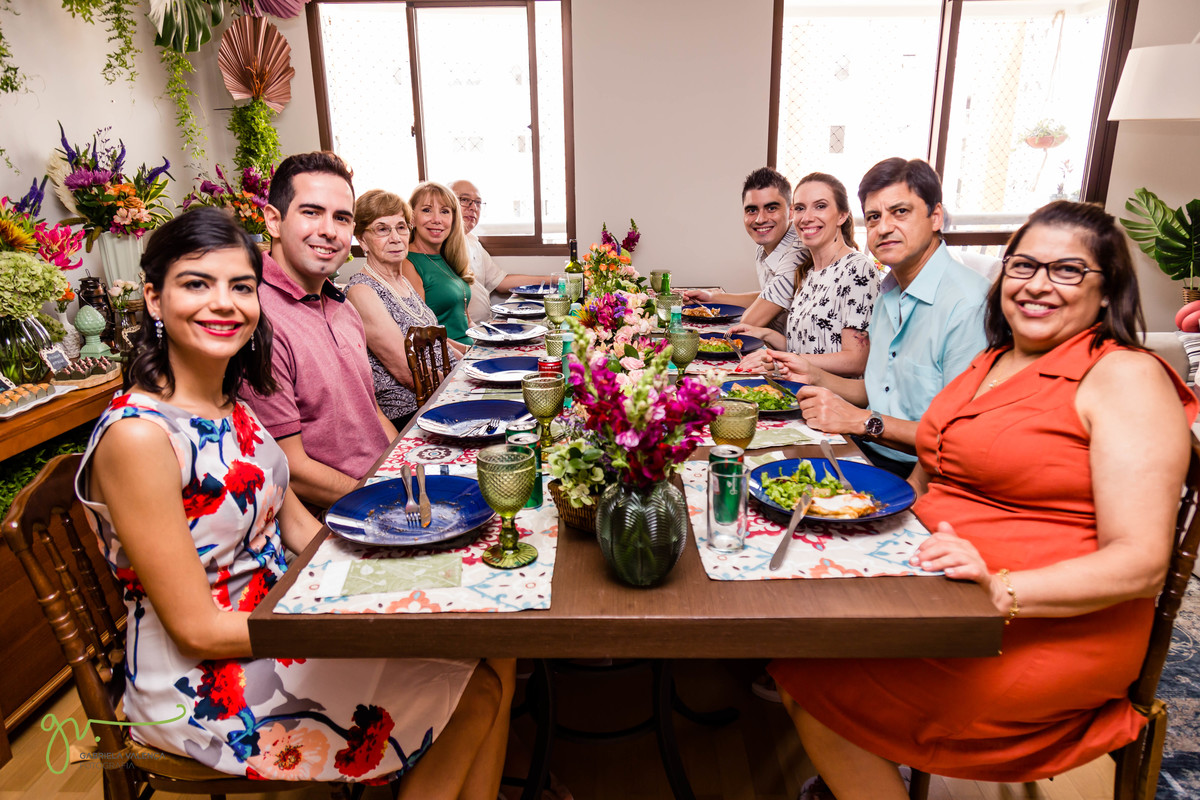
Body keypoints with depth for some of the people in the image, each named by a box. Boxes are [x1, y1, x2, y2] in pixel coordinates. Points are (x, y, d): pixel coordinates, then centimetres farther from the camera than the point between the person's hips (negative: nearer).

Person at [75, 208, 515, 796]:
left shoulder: (230, 399, 2)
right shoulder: (137, 436, -23)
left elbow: (297, 524, 7)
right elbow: (199, 629, -21)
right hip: (208, 689, -7)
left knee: (492, 653, 1)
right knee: (477, 695, -6)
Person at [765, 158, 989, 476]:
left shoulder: (968, 305, -18)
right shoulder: (889, 294, 12)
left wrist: (863, 421, -21)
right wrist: (816, 376, 7)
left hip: (913, 474, -8)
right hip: (867, 454, 8)